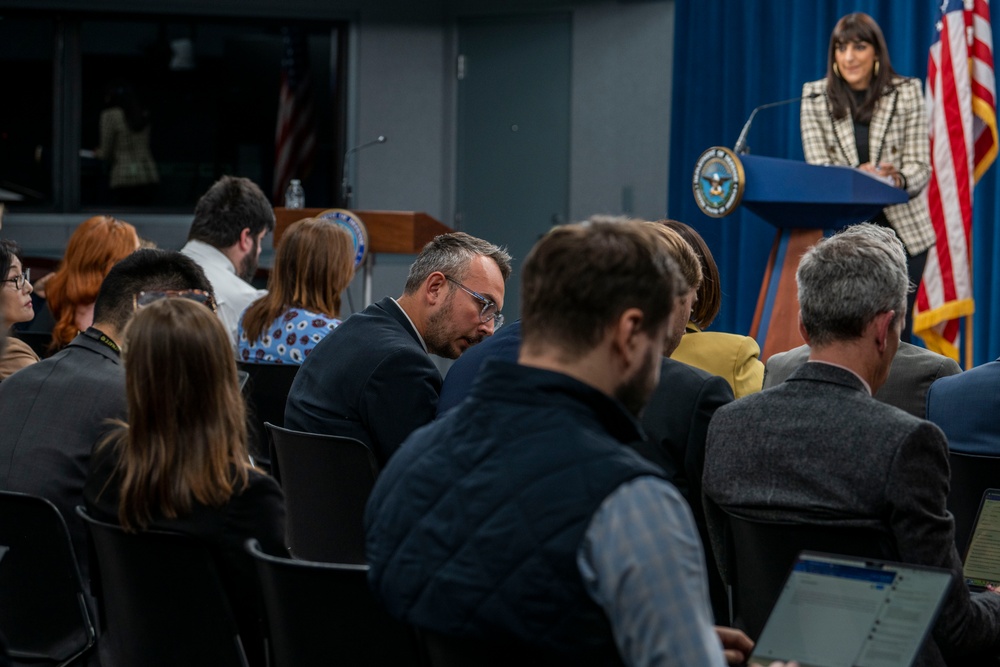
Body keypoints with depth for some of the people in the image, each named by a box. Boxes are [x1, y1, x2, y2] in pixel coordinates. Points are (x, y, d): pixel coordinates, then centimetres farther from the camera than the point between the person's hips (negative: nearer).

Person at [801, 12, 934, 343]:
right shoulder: (815, 97, 0)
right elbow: (817, 168, -6)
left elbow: (919, 166, -4)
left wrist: (897, 179, -29)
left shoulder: (906, 93, -1)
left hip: (902, 228, 0)